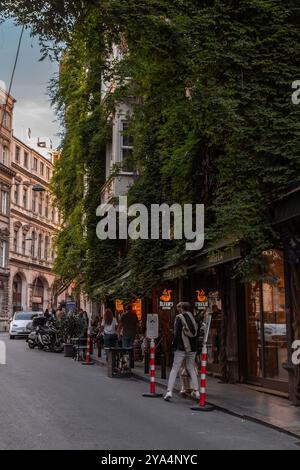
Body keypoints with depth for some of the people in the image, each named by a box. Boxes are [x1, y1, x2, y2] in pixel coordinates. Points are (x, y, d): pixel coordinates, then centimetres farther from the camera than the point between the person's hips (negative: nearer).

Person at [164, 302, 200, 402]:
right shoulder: (193, 318, 8)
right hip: (192, 348, 5)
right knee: (191, 369, 18)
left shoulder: (179, 317, -6)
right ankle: (196, 391, 16)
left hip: (181, 348, -5)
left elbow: (177, 333, -13)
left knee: (174, 369, 0)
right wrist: (195, 346, 14)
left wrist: (174, 344, -5)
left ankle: (169, 391, -6)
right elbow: (196, 333, 10)